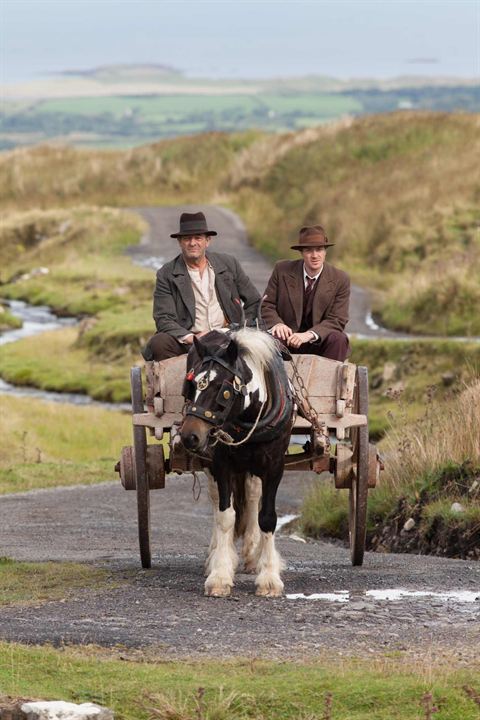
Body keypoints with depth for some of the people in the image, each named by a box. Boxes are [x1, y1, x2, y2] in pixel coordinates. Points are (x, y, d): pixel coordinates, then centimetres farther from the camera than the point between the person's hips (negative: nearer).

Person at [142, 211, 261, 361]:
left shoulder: (229, 263, 11)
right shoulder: (166, 275, 5)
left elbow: (254, 302, 17)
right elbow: (163, 320, -3)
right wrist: (190, 338, -21)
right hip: (186, 341, -1)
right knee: (157, 343, -31)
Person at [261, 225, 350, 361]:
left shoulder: (340, 279, -5)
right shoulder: (282, 270, -2)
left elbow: (336, 320, -8)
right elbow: (267, 306, 2)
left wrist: (309, 335, -26)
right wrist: (277, 324, -22)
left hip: (320, 342, 0)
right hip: (289, 337, 0)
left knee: (339, 339, -31)